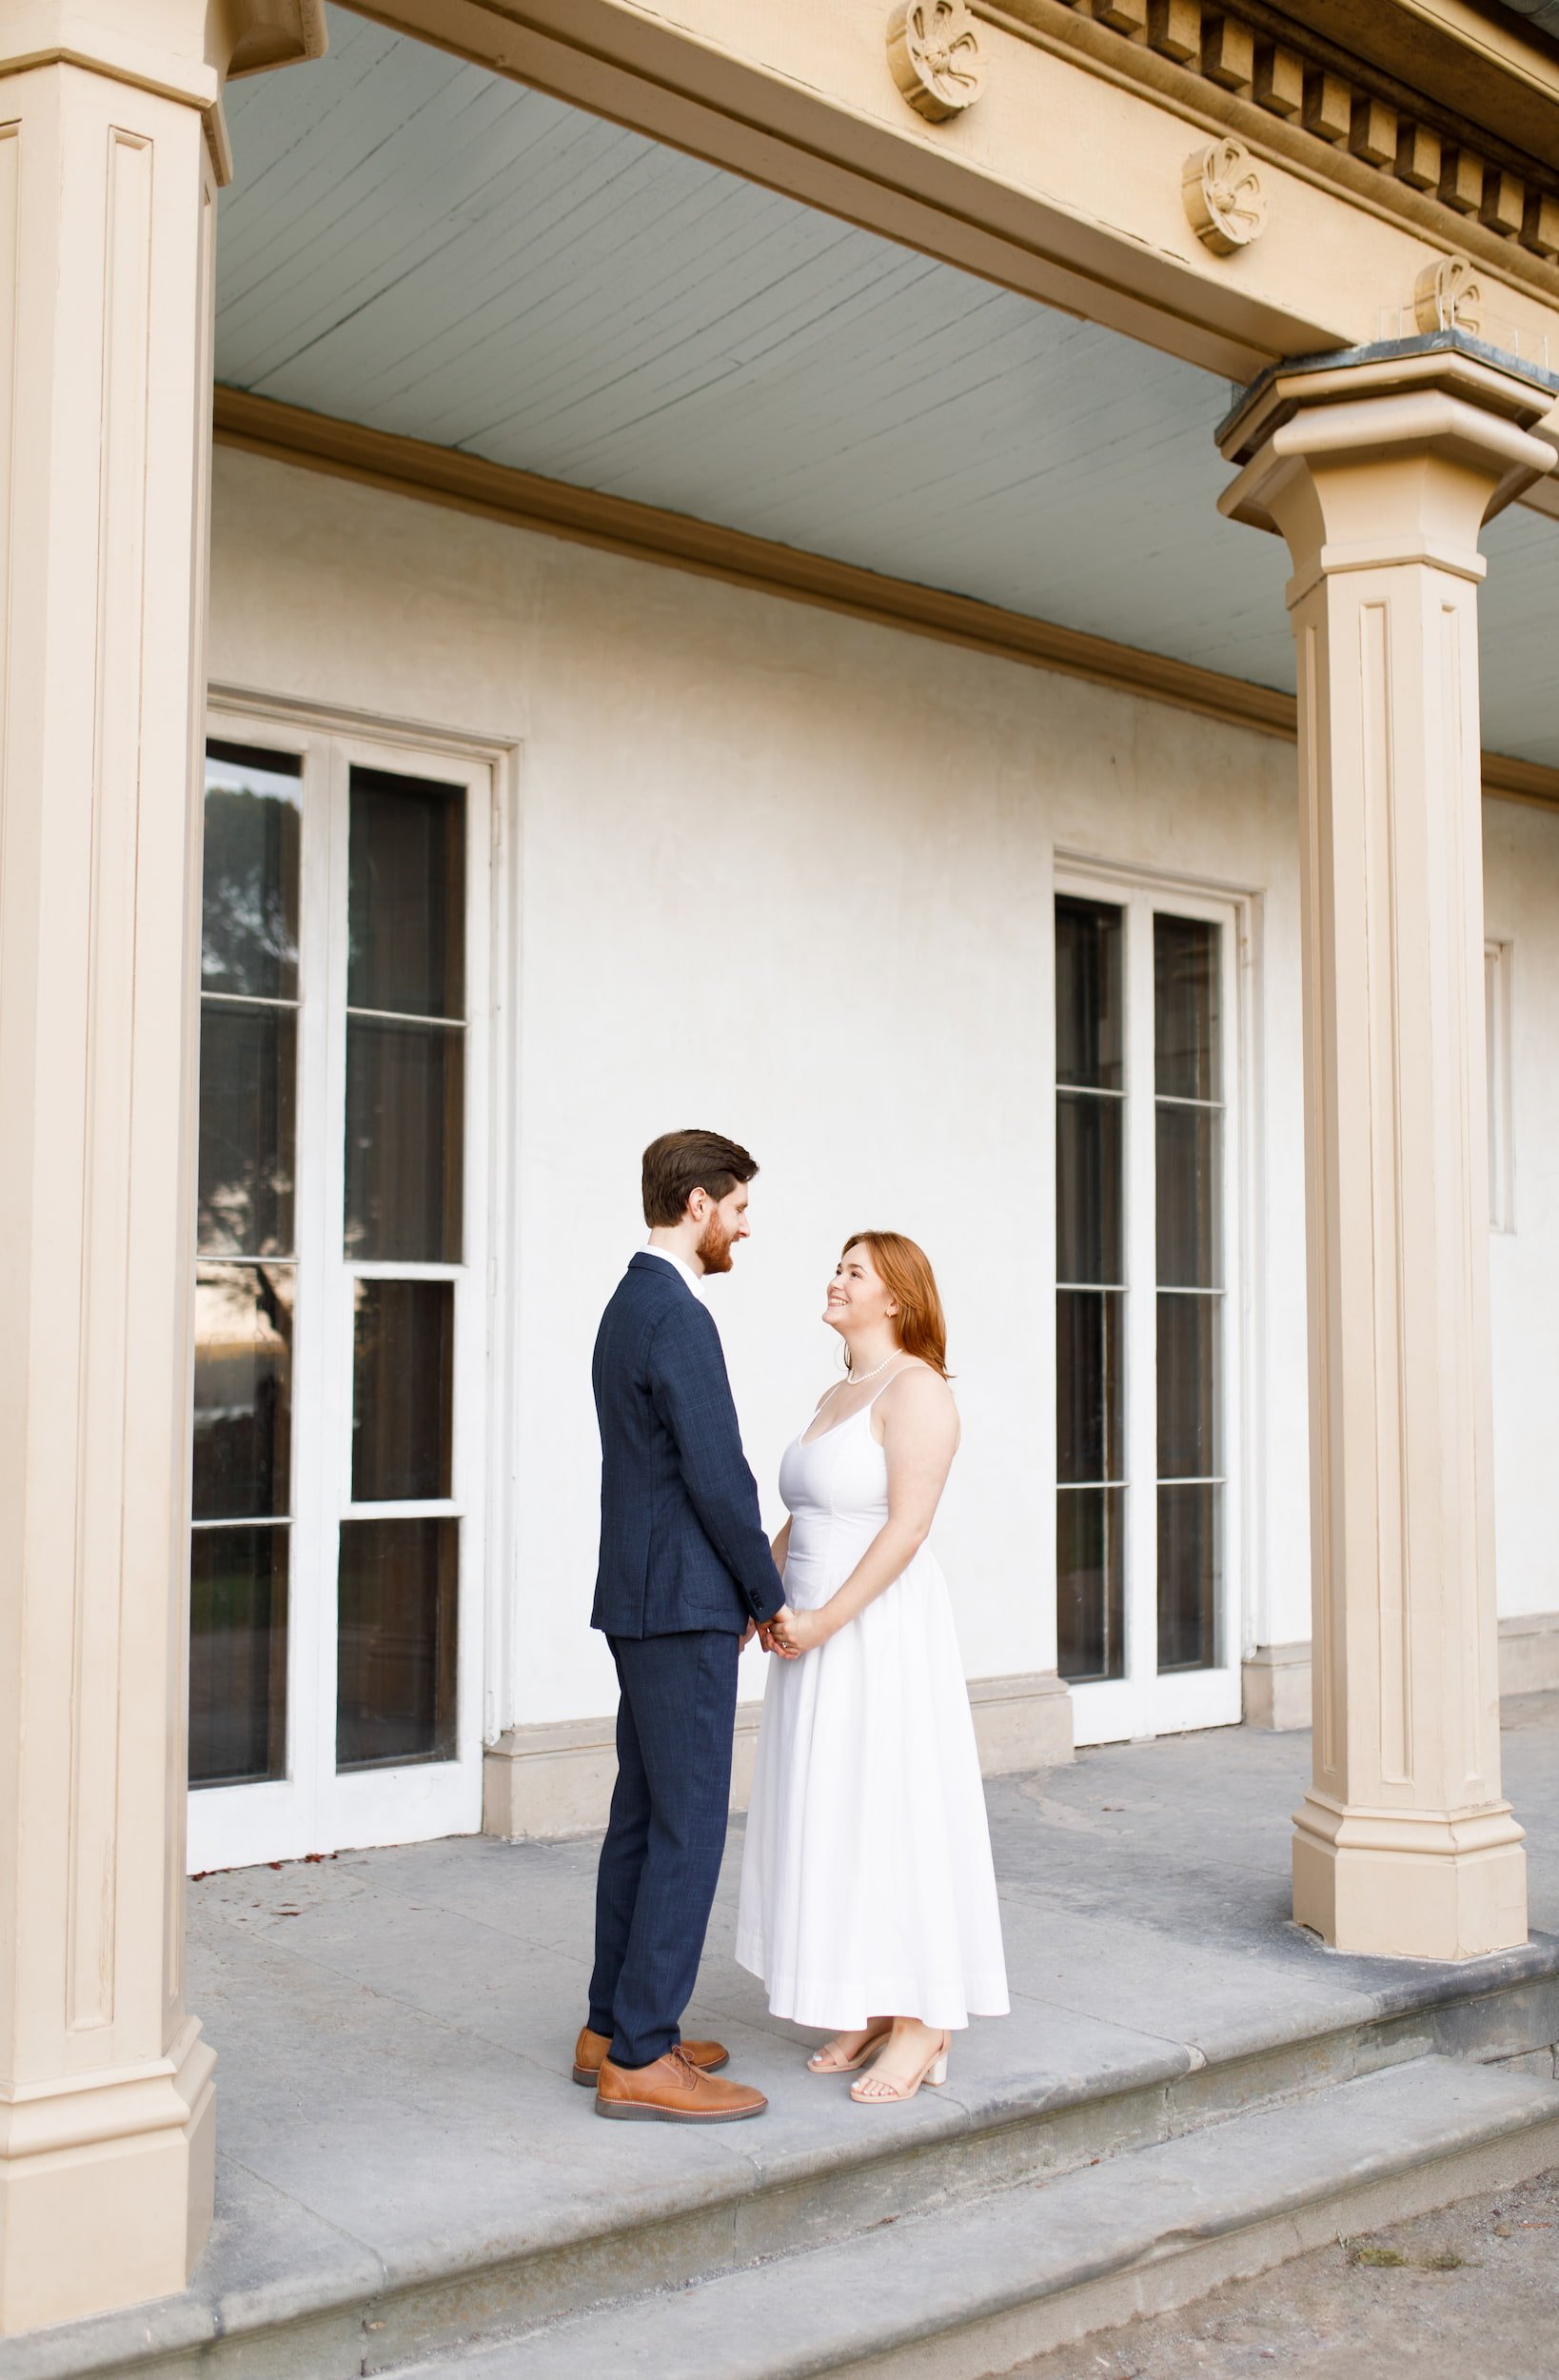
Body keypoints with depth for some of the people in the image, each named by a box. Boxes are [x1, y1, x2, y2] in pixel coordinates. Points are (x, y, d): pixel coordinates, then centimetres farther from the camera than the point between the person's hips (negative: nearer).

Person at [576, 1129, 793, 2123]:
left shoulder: (631, 1306, 15)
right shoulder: (678, 1316, -17)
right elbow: (719, 1478, -20)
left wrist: (738, 1590, 15)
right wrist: (770, 1595, -6)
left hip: (643, 1600, 10)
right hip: (684, 1606, -10)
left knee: (644, 1817, 15)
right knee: (689, 1825, -4)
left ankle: (615, 2029, 23)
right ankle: (641, 2060, 2)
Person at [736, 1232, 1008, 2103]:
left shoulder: (917, 1388, -13)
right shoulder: (838, 1396, 15)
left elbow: (908, 1525, -21)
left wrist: (824, 1621, -22)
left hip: (884, 1630, -9)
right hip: (821, 1633, 9)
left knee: (895, 1817, -3)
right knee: (839, 1822, 11)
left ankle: (923, 2026, 7)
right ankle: (872, 2010, 21)